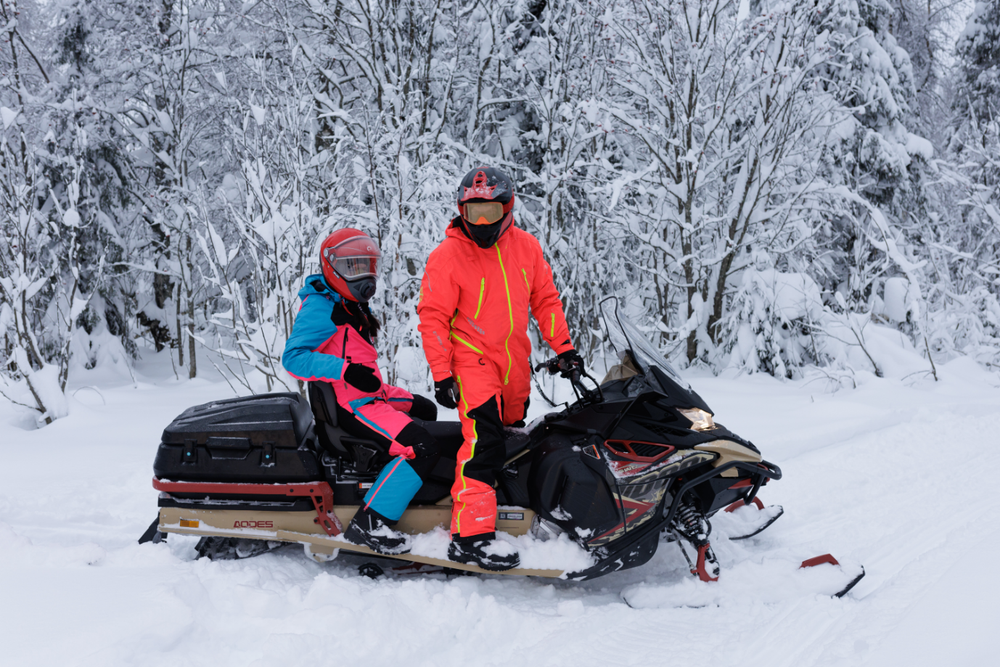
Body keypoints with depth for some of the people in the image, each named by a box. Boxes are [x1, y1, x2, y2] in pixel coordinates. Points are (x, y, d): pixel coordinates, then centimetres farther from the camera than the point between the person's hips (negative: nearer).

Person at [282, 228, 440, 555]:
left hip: (370, 391, 11)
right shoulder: (321, 306, -15)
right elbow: (293, 356, -24)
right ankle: (368, 524, -25)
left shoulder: (355, 306, 16)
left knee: (425, 410, 28)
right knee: (421, 449, -24)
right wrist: (346, 370, -31)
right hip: (351, 404, -10)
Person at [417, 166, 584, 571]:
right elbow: (433, 316, -9)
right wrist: (441, 374, -14)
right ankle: (471, 534, -20)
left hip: (516, 364, 6)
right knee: (483, 440, -18)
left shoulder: (526, 247, 4)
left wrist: (563, 347, 5)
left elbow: (545, 299, 12)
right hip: (472, 359, -6)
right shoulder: (447, 256, -10)